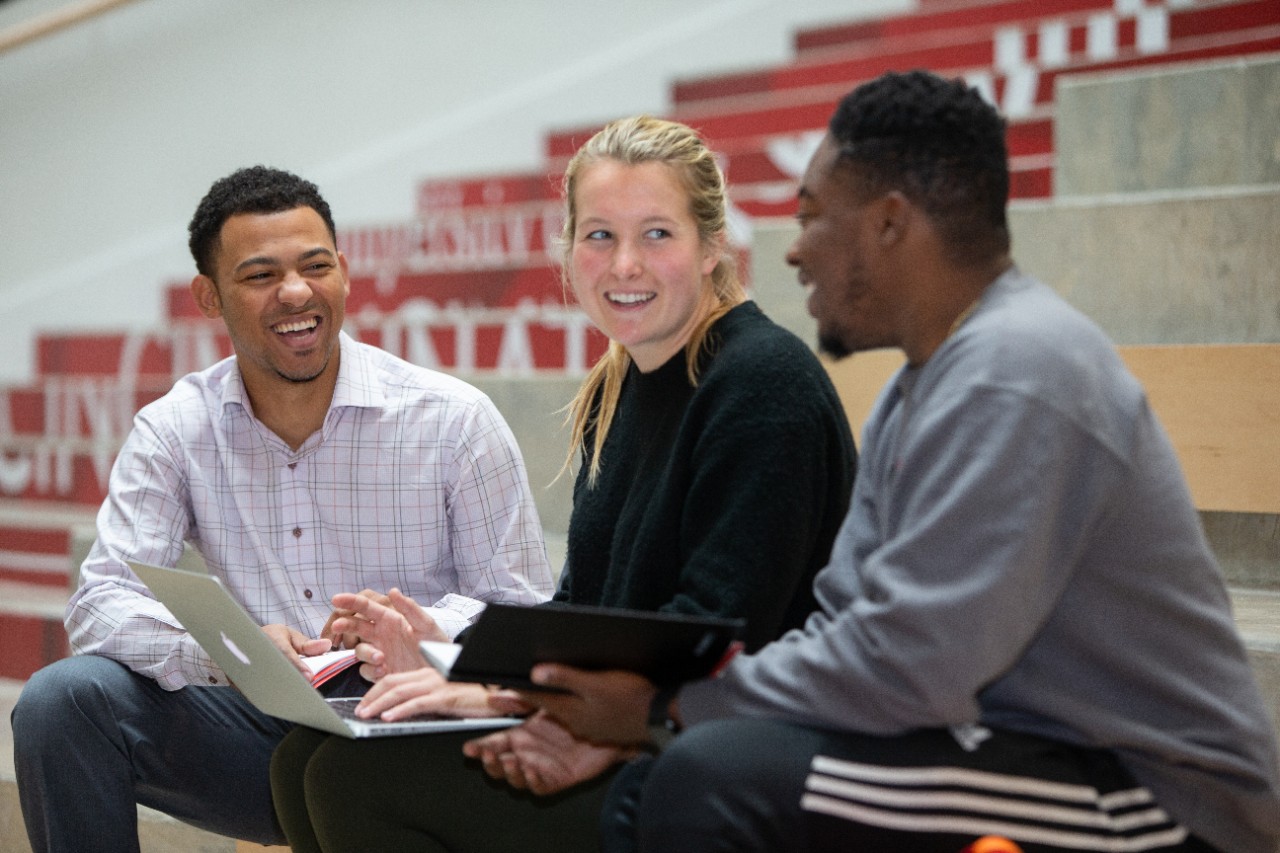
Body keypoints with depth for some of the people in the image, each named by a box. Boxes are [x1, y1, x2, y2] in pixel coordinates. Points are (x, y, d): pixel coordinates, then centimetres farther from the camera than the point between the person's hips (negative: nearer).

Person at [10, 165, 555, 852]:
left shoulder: (455, 422, -3)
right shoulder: (175, 430, 3)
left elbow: (525, 614, -3)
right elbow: (100, 602, -7)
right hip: (259, 731, 4)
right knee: (62, 700, -18)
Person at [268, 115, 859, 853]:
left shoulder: (764, 382, -14)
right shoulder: (617, 391, 15)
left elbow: (719, 628, -21)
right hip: (623, 743, 9)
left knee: (360, 780, -18)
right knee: (308, 760, -3)